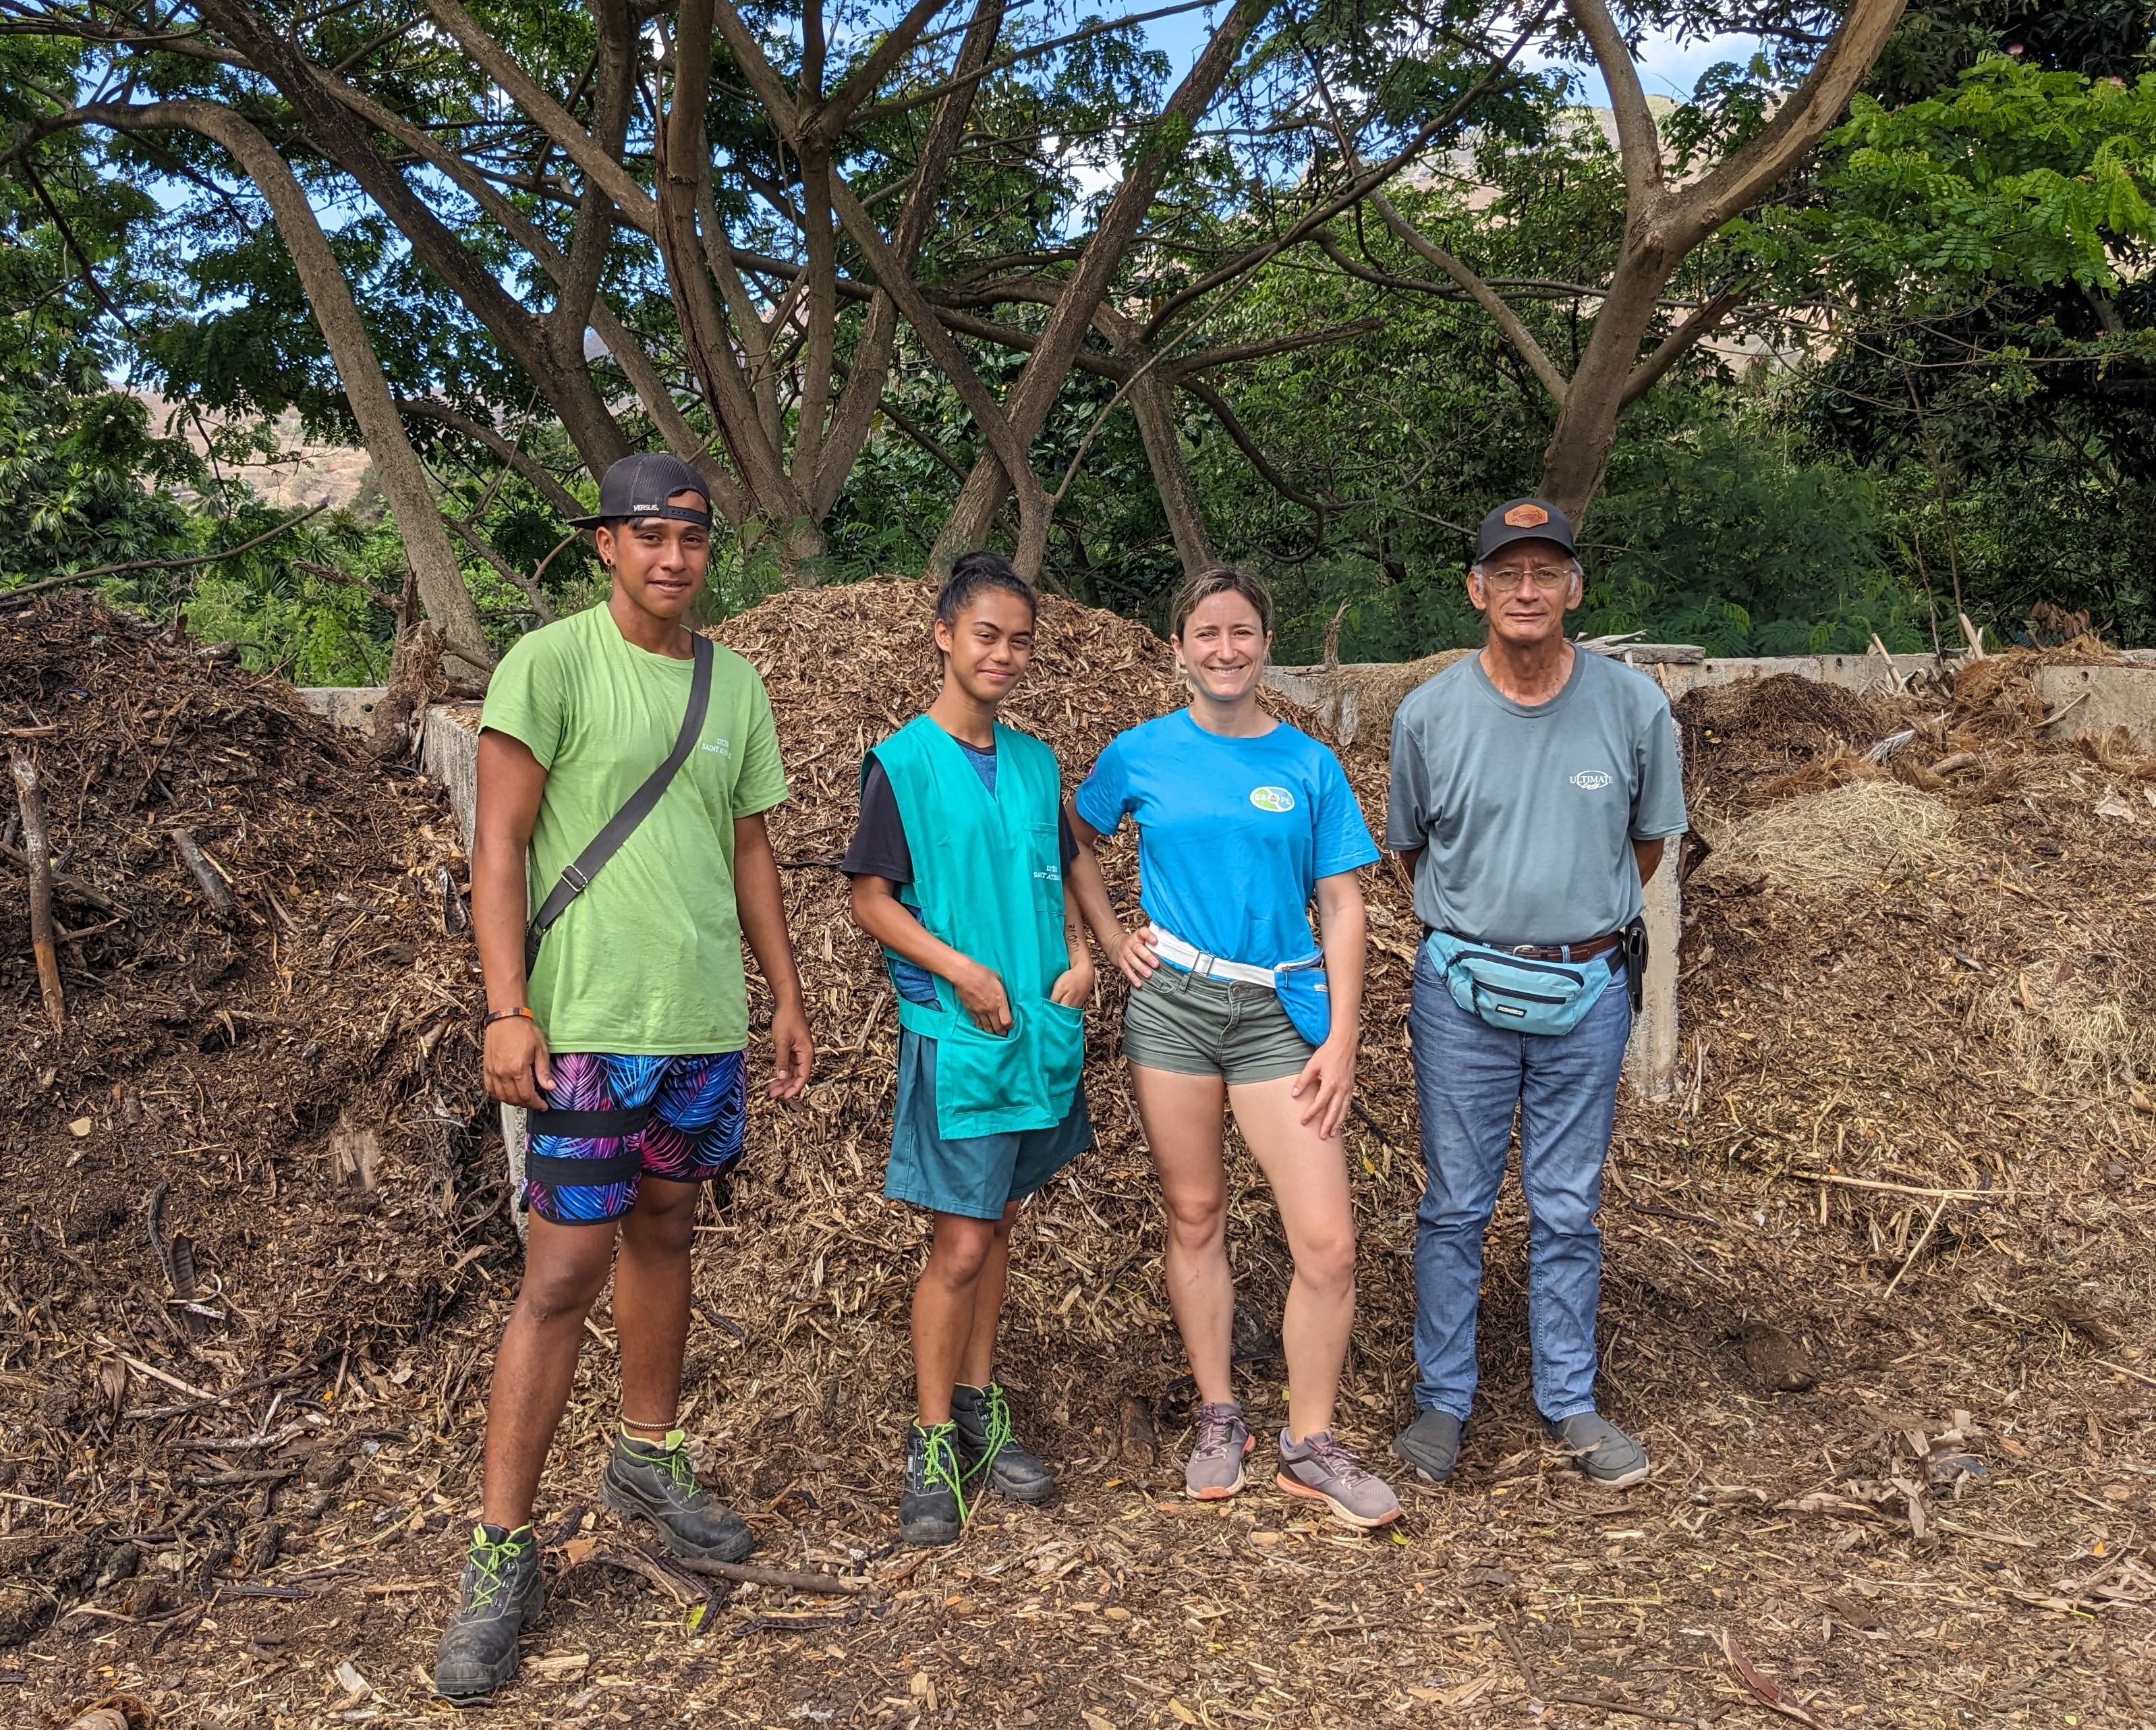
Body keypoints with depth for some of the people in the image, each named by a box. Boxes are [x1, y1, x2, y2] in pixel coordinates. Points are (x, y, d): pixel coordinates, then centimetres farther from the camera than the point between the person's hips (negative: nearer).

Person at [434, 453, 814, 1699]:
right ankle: (504, 1554, 4)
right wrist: (508, 1010, -15)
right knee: (564, 1274, -5)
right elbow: (499, 844, -9)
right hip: (588, 1027, -5)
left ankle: (648, 1462, 33)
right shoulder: (551, 664, -7)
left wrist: (788, 998, 13)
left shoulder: (737, 684, 10)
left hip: (708, 1026, 6)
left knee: (665, 1237, 16)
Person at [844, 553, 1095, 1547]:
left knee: (999, 1223, 14)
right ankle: (932, 1447, 8)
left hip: (1042, 1026, 6)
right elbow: (871, 900, -7)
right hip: (953, 1032, -6)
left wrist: (1079, 956, 2)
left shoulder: (1036, 763, 10)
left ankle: (982, 1413, 27)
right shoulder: (902, 764, -6)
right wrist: (960, 970, -17)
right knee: (960, 1243, -5)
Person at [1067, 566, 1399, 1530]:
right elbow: (1074, 843, 18)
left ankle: (1310, 1445, 10)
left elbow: (1341, 906, 2)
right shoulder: (1141, 755, 3)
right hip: (1172, 1004, 0)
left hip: (1278, 1013, 0)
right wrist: (1113, 941, 6)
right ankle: (1218, 1420, 26)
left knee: (1328, 1240, -7)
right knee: (1194, 1217, 10)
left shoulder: (1308, 765, 3)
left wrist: (1341, 1037, -4)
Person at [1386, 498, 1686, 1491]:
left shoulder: (1633, 705, -4)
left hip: (1587, 992, 0)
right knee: (1455, 1206, 7)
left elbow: (1649, 838, 11)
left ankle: (1570, 1404, 24)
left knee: (1567, 1211, 10)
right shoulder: (1429, 714, -4)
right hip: (1463, 990, 0)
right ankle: (1442, 1401, 21)